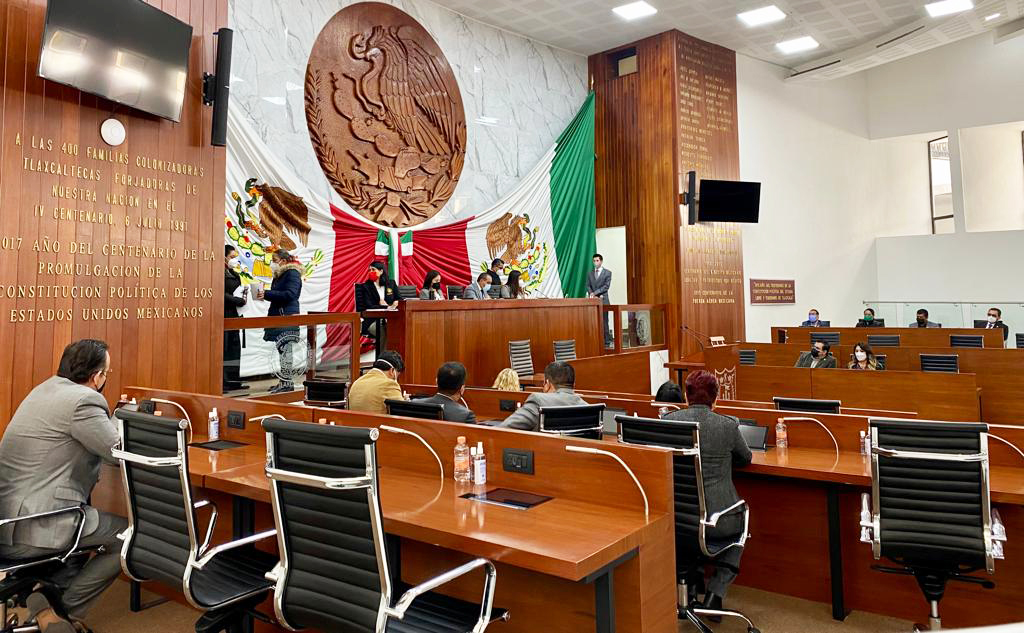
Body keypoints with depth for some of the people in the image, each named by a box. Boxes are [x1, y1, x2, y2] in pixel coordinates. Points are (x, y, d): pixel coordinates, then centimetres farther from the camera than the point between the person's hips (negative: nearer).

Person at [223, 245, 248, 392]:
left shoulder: (234, 274, 18)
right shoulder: (221, 273, -10)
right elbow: (222, 295, -17)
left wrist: (243, 294, 0)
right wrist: (239, 300, -11)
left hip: (233, 316, 9)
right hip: (224, 315, -9)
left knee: (234, 347, 10)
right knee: (224, 348, -6)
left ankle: (233, 380, 16)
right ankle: (223, 381, -2)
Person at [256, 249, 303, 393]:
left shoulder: (292, 273, -9)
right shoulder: (279, 275, 20)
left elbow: (289, 294, -20)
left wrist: (266, 294, -19)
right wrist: (265, 295, 10)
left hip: (287, 317, -10)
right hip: (278, 316, 10)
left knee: (285, 349, -10)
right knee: (281, 349, 11)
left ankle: (287, 383, -7)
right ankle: (284, 382, 16)